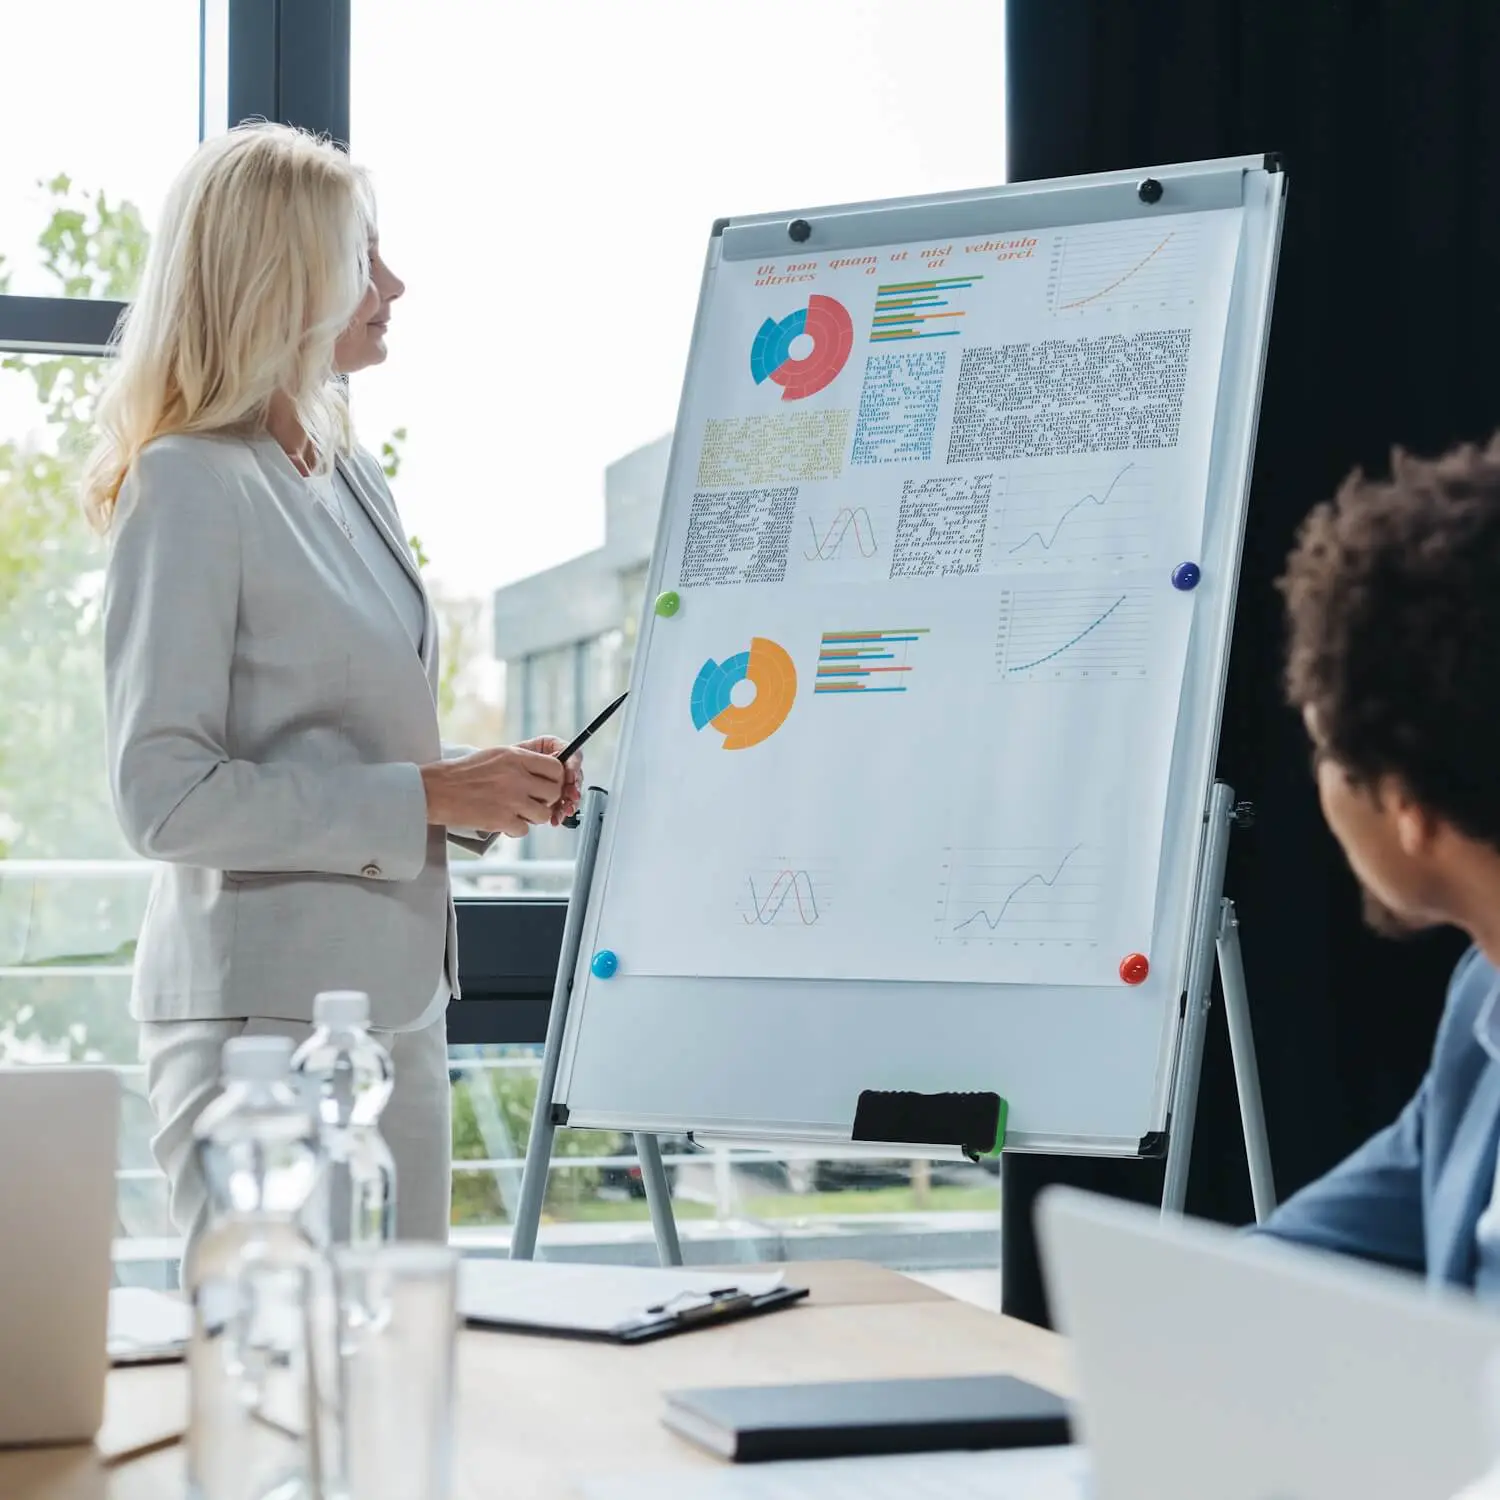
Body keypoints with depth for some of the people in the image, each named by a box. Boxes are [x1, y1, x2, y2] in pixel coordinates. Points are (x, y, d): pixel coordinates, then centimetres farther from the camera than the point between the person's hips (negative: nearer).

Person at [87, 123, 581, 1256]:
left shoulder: (356, 480, 15)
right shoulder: (191, 486, -11)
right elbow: (164, 795, -18)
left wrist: (488, 791, 6)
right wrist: (426, 797, -17)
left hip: (397, 998, 8)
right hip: (263, 1006, -8)